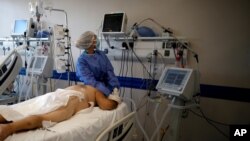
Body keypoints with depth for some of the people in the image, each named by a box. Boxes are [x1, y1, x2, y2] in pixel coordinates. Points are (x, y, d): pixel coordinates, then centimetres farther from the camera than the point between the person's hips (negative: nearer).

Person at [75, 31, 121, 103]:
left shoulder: (101, 54, 4)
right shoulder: (81, 61, -9)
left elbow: (110, 72, -3)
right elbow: (91, 81, -19)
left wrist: (115, 88, -20)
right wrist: (108, 95, -29)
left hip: (108, 88, 4)